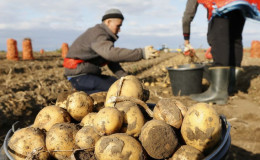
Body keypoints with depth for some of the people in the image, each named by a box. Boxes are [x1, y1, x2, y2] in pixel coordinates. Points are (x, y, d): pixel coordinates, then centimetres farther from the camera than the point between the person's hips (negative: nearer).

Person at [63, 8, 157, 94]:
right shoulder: (97, 35, -19)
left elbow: (112, 63, 12)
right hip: (78, 77, -10)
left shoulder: (106, 36, 13)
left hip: (90, 74, 10)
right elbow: (111, 53, -40)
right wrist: (141, 53, -42)